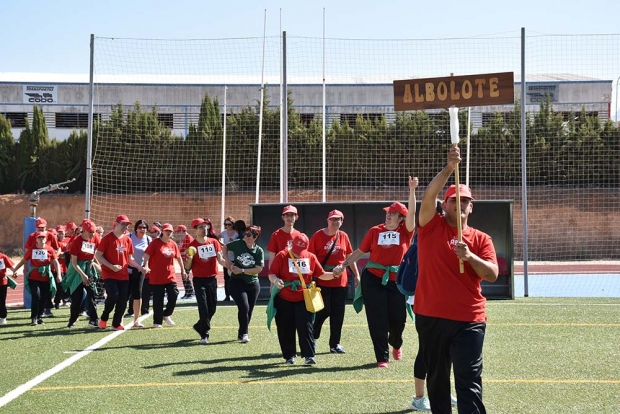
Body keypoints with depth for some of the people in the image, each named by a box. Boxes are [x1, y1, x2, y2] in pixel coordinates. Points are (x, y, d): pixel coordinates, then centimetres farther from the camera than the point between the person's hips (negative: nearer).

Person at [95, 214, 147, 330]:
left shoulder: (128, 240, 9)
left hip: (123, 275, 5)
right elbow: (98, 255, -7)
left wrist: (140, 267, 1)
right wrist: (111, 266, -17)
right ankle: (103, 319, 5)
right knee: (113, 296, -19)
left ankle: (116, 324, 16)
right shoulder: (107, 238, -7)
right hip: (109, 274, -5)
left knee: (123, 301, 2)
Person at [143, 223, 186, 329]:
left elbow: (178, 257, 20)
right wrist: (146, 266, -29)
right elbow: (147, 255, -13)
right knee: (158, 300, 1)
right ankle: (157, 322, 12)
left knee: (174, 296, -3)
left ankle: (166, 315, 20)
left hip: (170, 276, 4)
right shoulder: (155, 243, -6)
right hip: (157, 277, -4)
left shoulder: (173, 244, 9)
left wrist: (183, 270, 25)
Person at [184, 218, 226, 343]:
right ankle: (204, 335, 2)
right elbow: (187, 268, -6)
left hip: (212, 279, 4)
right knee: (203, 308, -8)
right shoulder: (192, 245, -7)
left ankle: (199, 326, 34)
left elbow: (220, 260, 1)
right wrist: (190, 257, -25)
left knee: (212, 308, 11)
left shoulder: (214, 242, 2)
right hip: (199, 280, -4)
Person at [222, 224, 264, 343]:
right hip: (237, 282, -2)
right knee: (244, 307, -17)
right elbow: (225, 247, 13)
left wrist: (242, 271, -18)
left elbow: (259, 269, -12)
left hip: (253, 284, 2)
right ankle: (244, 333, -2)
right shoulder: (237, 244, -5)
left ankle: (242, 333, 30)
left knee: (249, 311, 10)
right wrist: (227, 260, -2)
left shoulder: (259, 251, -6)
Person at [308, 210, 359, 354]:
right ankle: (312, 338, 19)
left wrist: (356, 274, 11)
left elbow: (350, 256, 14)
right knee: (323, 311, -3)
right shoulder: (318, 236, -4)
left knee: (338, 313, 5)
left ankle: (335, 344, 14)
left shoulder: (343, 236, 8)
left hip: (341, 281, 4)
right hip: (322, 280, -4)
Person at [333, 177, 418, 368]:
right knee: (377, 321, -1)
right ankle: (382, 357, 8)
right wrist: (344, 264, 0)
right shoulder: (375, 231, 3)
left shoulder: (405, 231, -1)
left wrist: (412, 189, -22)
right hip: (373, 279, 0)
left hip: (396, 281, 0)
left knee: (399, 319, 6)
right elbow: (360, 251, 8)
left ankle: (396, 344, 39)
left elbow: (412, 212, -14)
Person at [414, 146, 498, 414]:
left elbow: (492, 274, -4)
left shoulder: (481, 239, 6)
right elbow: (428, 196, -14)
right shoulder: (431, 226, 3)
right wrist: (449, 168, -24)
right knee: (436, 378, 14)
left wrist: (470, 256, -20)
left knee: (469, 382, -7)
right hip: (430, 317, 1)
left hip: (468, 321, -1)